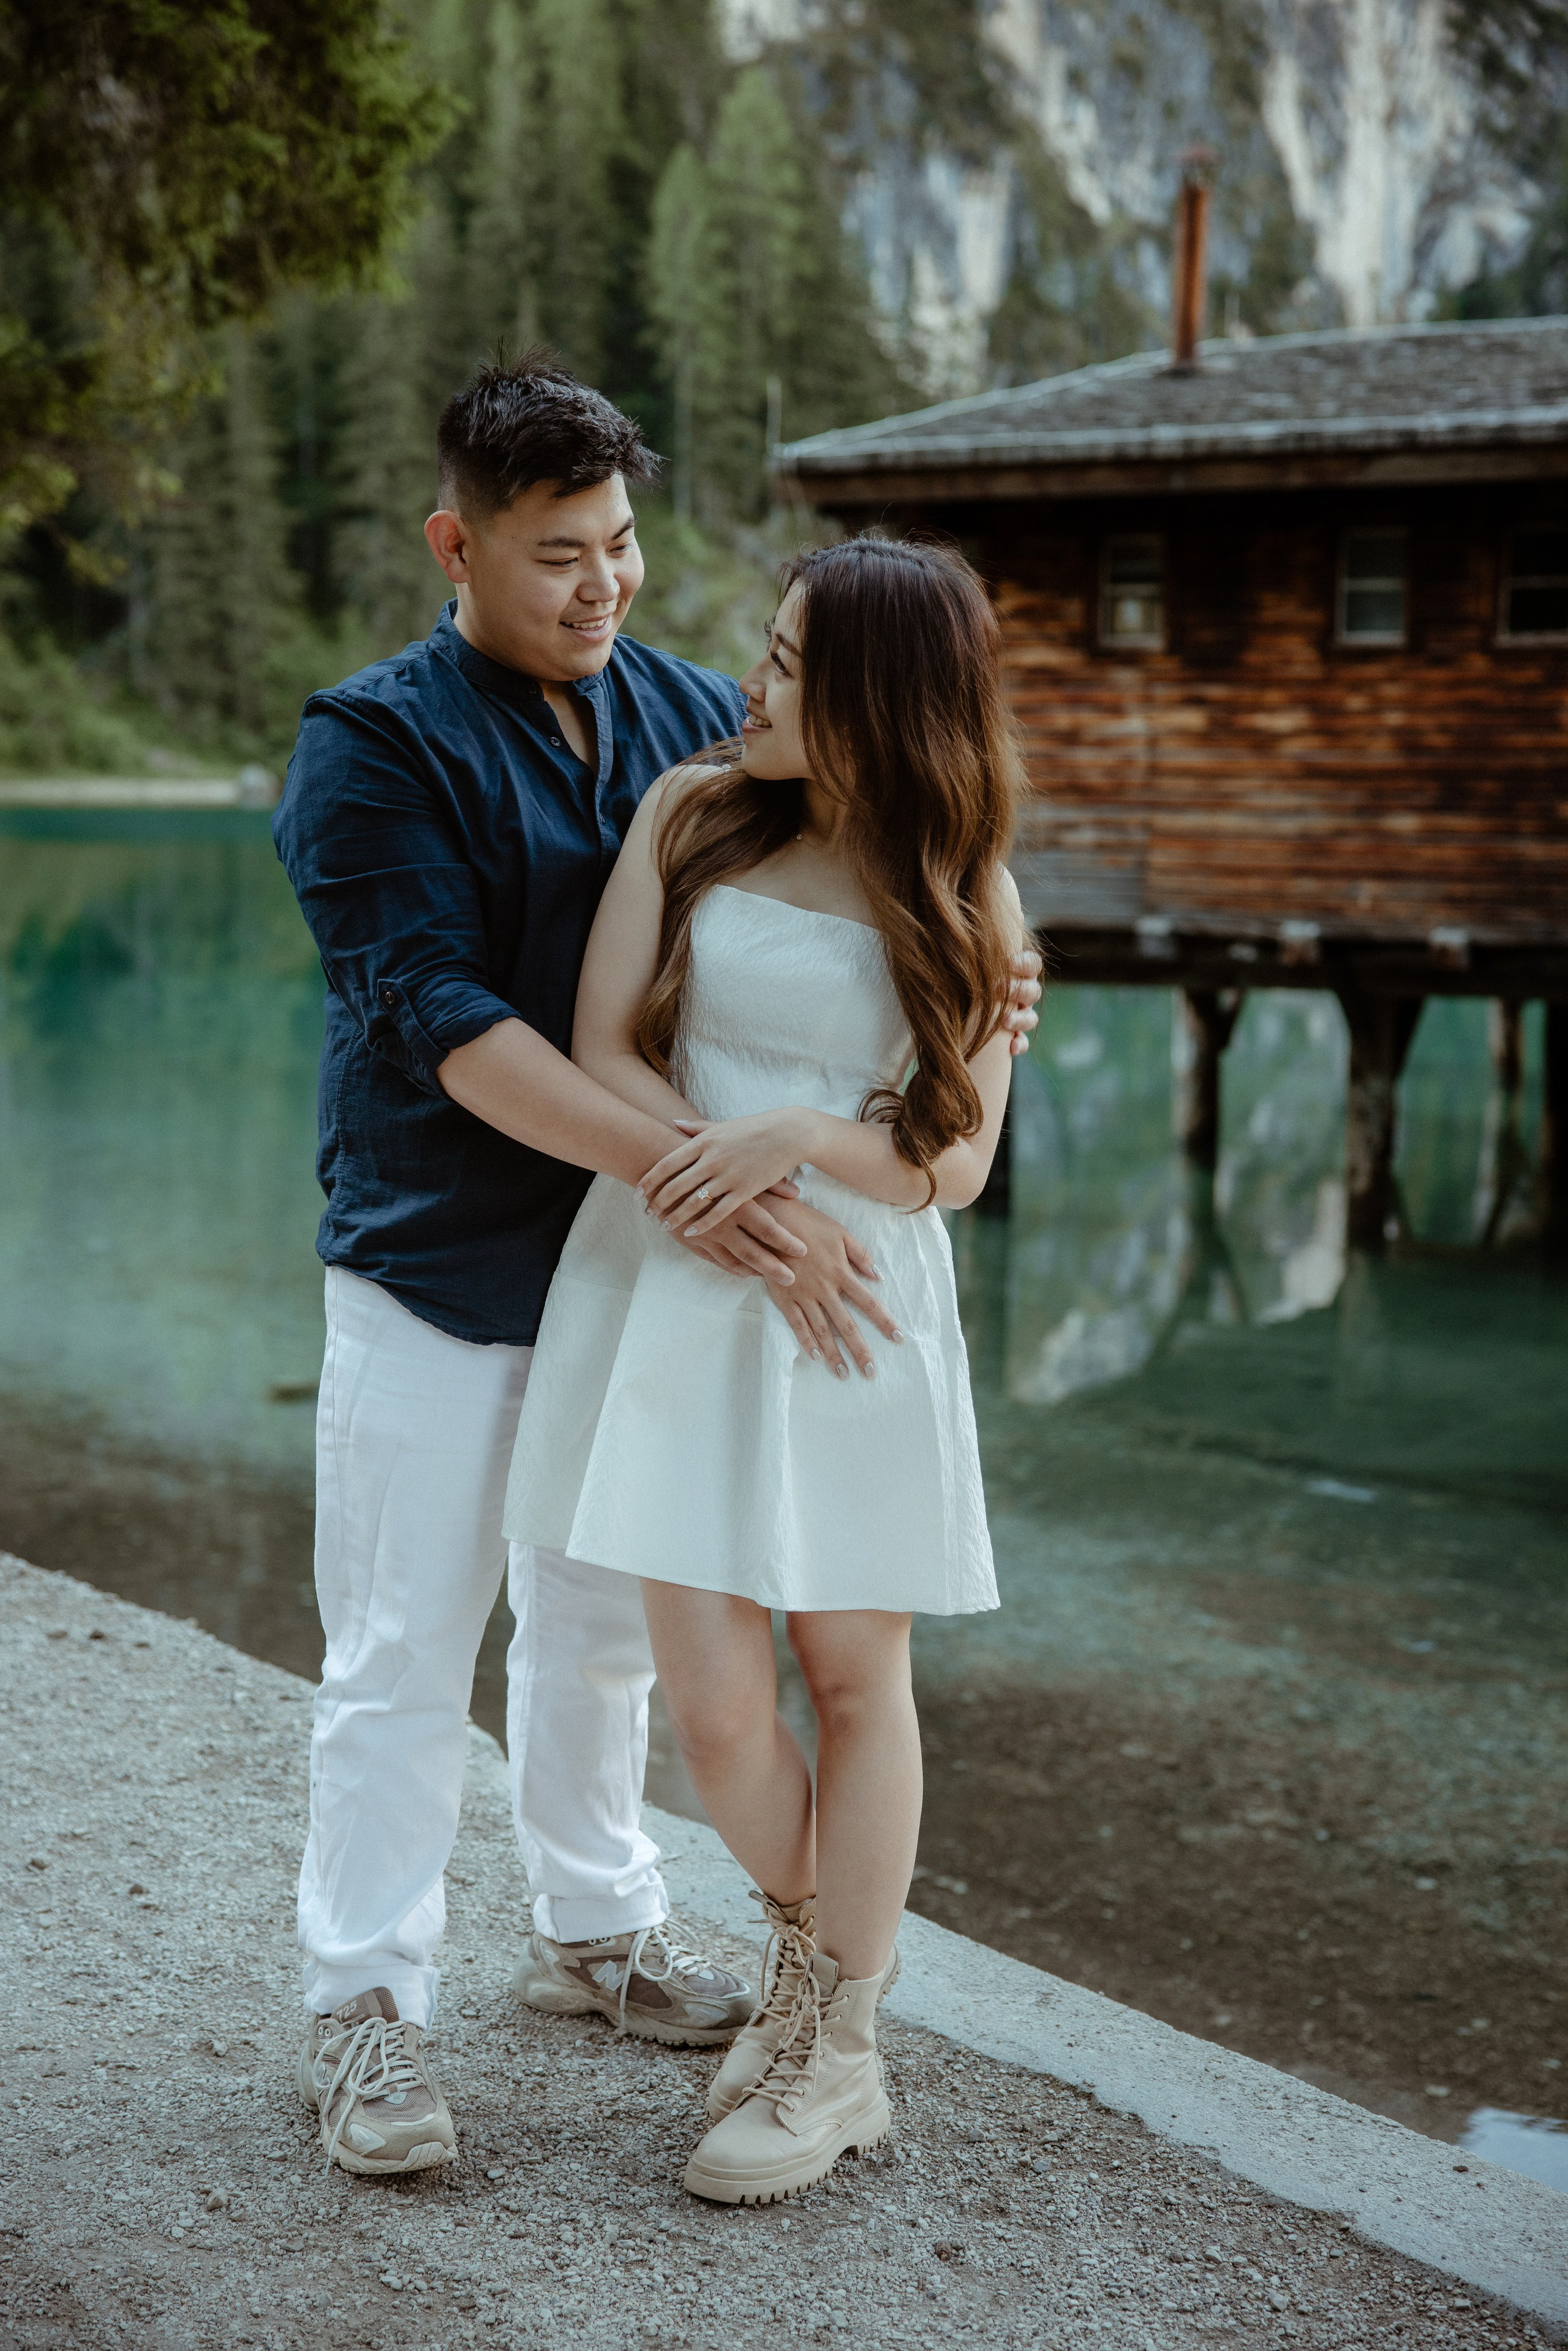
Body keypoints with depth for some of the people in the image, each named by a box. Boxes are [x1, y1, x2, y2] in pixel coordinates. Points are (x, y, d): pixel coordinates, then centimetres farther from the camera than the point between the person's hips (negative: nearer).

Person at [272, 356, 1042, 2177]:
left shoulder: (697, 715, 5)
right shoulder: (376, 744, -13)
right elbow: (441, 1020, -23)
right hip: (439, 1266, -5)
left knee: (606, 1621, 18)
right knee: (405, 1651, 2)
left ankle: (594, 1928, 37)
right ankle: (361, 2005, 18)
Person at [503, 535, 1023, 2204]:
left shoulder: (964, 902, 1)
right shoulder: (692, 813, 3)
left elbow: (957, 1160, -1)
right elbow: (602, 1045, -1)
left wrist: (800, 1138, -22)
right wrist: (758, 1232, -14)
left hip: (863, 1305, 0)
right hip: (670, 1296, 1)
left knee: (853, 1674, 7)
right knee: (715, 1704, -3)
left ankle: (836, 2049, 25)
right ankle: (805, 1951, 27)